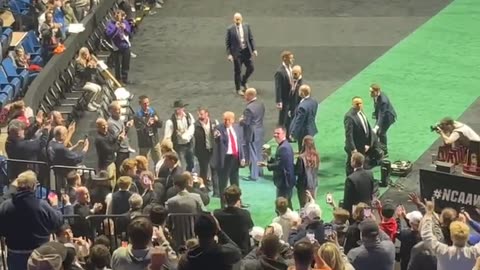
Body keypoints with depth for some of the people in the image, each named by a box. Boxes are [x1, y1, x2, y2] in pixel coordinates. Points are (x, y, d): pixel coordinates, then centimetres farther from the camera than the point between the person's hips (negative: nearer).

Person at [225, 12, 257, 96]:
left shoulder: (246, 26, 0)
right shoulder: (230, 29, -10)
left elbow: (251, 38, 6)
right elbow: (227, 43, -7)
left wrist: (254, 49, 0)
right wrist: (229, 54, -12)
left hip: (246, 51, 4)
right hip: (237, 52, -3)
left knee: (250, 68, 5)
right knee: (237, 71, 4)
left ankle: (244, 82, 33)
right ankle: (238, 89, 20)